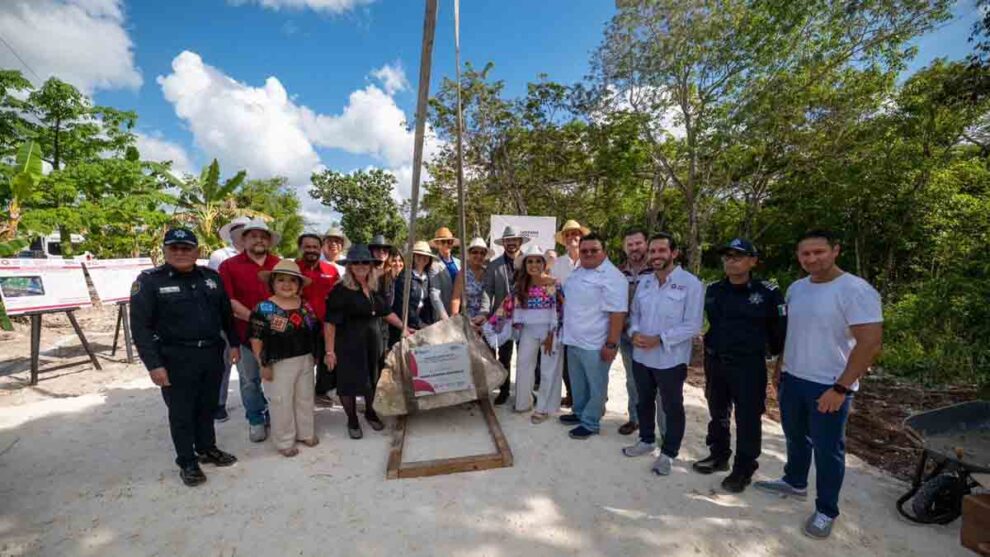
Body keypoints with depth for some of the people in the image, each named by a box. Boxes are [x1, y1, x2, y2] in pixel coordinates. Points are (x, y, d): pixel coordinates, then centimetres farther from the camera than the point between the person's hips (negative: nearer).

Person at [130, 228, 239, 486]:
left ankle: (207, 448, 36)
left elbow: (226, 313, 13)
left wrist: (233, 343, 10)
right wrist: (153, 364, -15)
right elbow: (140, 326, -10)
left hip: (212, 354, 4)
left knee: (207, 406, 18)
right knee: (181, 412, 9)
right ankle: (187, 461, 26)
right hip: (176, 359, -4)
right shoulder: (149, 280, -8)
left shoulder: (211, 277, 5)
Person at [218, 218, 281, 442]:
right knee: (250, 380, 11)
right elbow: (227, 301, -9)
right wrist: (254, 318, -16)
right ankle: (256, 420, 29)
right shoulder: (229, 266, -2)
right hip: (246, 333, -2)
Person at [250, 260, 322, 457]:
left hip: (305, 360, 5)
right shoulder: (264, 308, -11)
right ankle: (284, 441, 25)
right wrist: (263, 364, -14)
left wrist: (314, 355, 9)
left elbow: (315, 330, 11)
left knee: (305, 398, 18)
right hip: (279, 363, -5)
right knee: (281, 402, 7)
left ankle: (305, 433, 37)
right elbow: (256, 339, -12)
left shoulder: (305, 305, 3)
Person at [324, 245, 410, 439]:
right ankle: (352, 420, 27)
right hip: (348, 344, -5)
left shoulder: (374, 289, 6)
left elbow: (387, 312, 13)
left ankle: (370, 412, 39)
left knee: (372, 378, 16)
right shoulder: (341, 290, -13)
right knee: (349, 381, 6)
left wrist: (404, 328, 10)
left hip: (372, 342, 6)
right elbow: (330, 322, -14)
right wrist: (330, 351, -16)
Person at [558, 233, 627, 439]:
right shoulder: (577, 272, 10)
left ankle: (590, 423, 25)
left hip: (595, 344, -8)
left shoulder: (612, 277, -18)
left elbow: (617, 313, -22)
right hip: (574, 340, 8)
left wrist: (611, 344, -23)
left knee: (595, 386, 9)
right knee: (577, 383, 23)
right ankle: (579, 413, 42)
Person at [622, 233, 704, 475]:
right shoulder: (644, 283, 6)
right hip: (641, 356, 6)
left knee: (672, 408, 12)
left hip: (671, 359, -5)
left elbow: (693, 325, -17)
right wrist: (634, 333, -9)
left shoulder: (690, 283, -13)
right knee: (644, 401, 21)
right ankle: (646, 440, 42)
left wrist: (658, 339, -21)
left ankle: (668, 453, 30)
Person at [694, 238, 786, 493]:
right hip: (715, 362, 5)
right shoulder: (713, 291, 3)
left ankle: (744, 469, 21)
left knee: (747, 419, 5)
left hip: (748, 365, -5)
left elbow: (780, 328, -4)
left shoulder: (768, 292, -11)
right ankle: (718, 455, 35)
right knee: (718, 413, 17)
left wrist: (775, 353, 3)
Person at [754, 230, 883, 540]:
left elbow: (870, 343, -20)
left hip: (829, 387, -6)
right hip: (792, 379, 6)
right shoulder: (795, 288, 5)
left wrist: (841, 388, -22)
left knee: (827, 450, 8)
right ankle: (794, 483, 42)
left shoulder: (855, 290, -17)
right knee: (795, 437, 22)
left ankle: (826, 511, 26)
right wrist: (779, 368, 15)